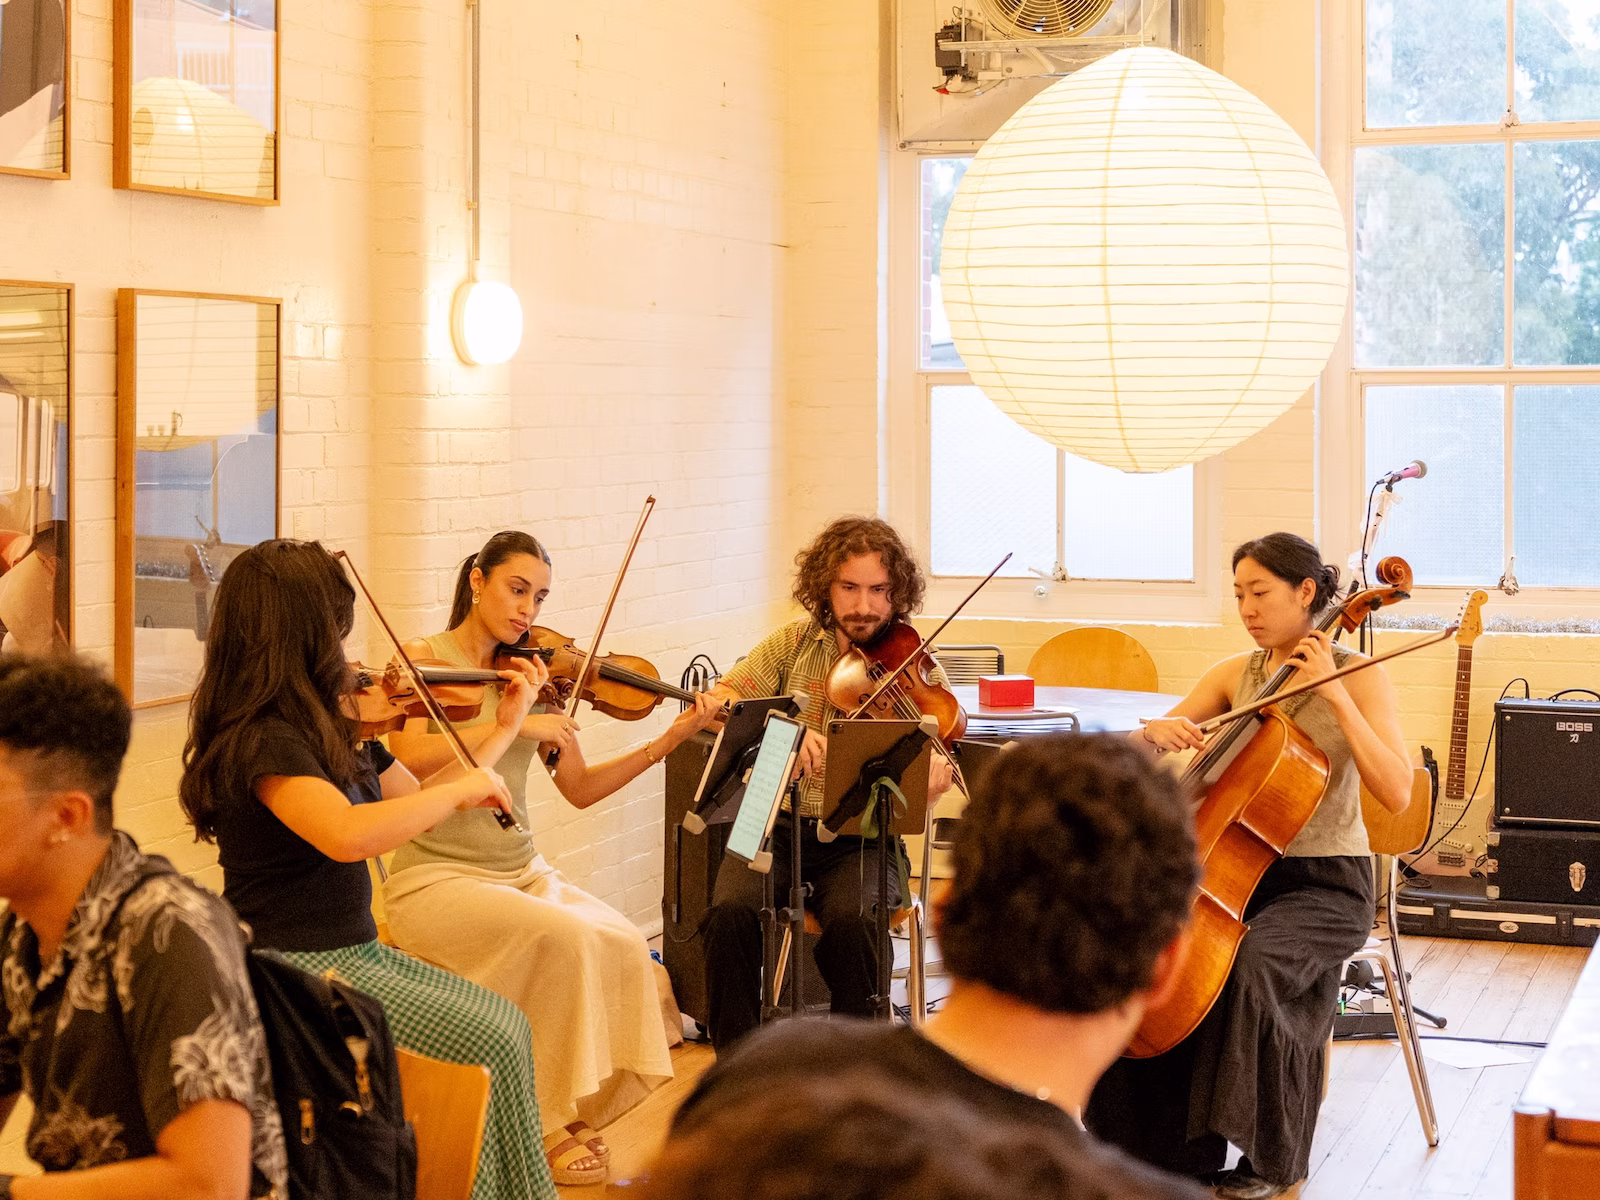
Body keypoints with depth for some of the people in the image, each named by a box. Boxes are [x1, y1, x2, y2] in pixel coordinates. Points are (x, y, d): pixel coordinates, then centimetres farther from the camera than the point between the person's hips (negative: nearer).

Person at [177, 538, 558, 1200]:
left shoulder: (334, 733, 9)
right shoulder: (263, 741, -20)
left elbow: (416, 806, 22)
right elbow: (347, 834, -37)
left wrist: (505, 727, 20)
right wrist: (464, 787, -25)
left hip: (356, 953, 9)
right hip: (295, 970, -9)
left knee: (505, 1021, -1)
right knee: (483, 1042, -14)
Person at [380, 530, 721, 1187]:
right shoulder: (427, 657, -3)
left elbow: (580, 788, 8)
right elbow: (408, 756, -22)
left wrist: (670, 739, -2)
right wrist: (512, 724, -26)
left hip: (521, 871, 5)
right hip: (436, 878, -5)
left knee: (625, 948, -21)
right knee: (563, 936, -30)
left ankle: (578, 1112, -4)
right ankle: (546, 1128, -15)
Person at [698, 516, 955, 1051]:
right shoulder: (792, 645, 6)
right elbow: (716, 703, -6)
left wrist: (930, 785, -31)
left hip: (862, 840, -1)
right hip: (777, 824, 2)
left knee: (852, 918, -33)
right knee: (731, 912, -28)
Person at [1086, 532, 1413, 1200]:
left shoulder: (1360, 677, -5)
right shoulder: (1236, 674, 8)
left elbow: (1396, 794, -18)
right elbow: (1145, 755, 6)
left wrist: (1333, 694, -20)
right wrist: (1157, 731, -18)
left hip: (1327, 885, -5)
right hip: (1242, 868, 5)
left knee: (1254, 965, -34)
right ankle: (1171, 1141, -5)